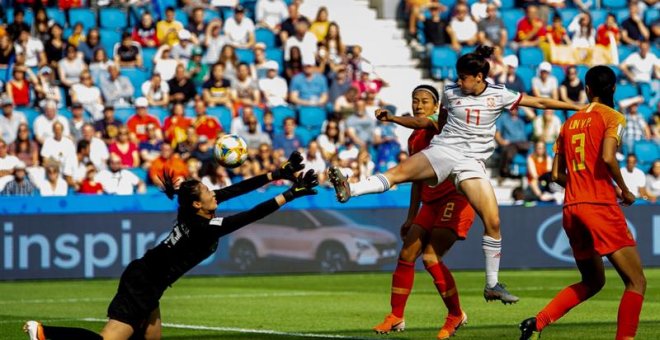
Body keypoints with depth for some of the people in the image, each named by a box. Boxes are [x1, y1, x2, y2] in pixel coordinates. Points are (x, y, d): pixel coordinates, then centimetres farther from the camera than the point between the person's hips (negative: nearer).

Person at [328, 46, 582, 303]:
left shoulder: (499, 96, 4)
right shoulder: (451, 94, 9)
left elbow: (539, 102, 9)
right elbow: (435, 123, 22)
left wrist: (576, 107, 10)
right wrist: (392, 118, 18)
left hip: (471, 161, 0)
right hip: (443, 149, 0)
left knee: (493, 222, -8)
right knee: (399, 171, -28)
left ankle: (492, 285, 3)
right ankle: (349, 190, -46)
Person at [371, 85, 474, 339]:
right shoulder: (414, 139, 16)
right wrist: (411, 217, 24)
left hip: (455, 198, -8)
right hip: (431, 203, 8)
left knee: (431, 258, -16)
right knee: (406, 256, 2)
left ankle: (456, 316, 0)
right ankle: (396, 317, 12)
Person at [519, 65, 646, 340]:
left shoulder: (570, 122, 16)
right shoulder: (612, 117, -2)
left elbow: (557, 175, 16)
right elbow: (607, 157, -18)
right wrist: (625, 191, -5)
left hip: (571, 209, 7)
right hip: (601, 206, -7)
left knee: (592, 282, 21)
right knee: (636, 281, -2)